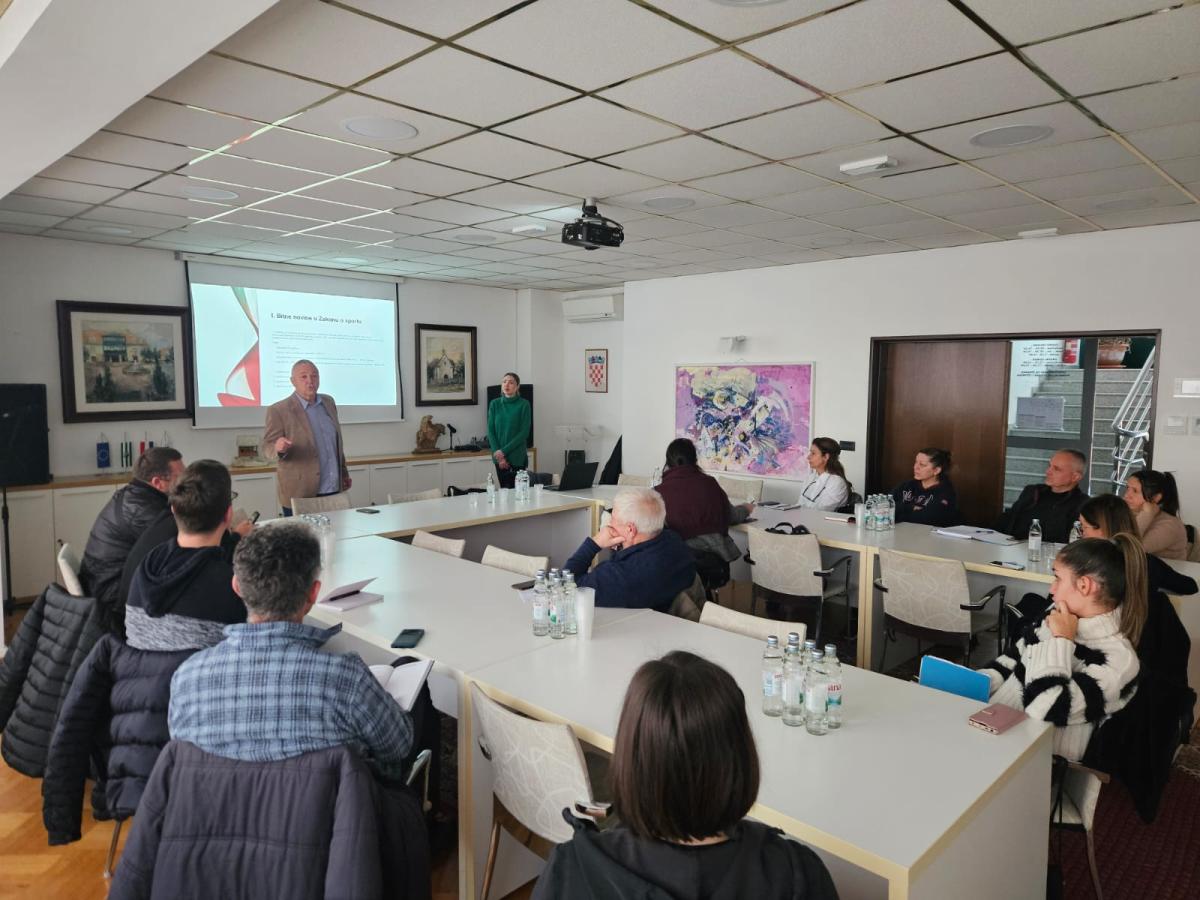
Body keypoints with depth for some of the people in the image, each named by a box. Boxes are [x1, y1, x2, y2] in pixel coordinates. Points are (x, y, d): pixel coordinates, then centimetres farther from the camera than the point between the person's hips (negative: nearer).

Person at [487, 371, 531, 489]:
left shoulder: (524, 404, -4)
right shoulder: (494, 404, 5)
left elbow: (524, 432, -8)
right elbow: (490, 431, 3)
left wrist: (504, 451, -12)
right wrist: (498, 455, -8)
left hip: (517, 457, -3)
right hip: (499, 457, 3)